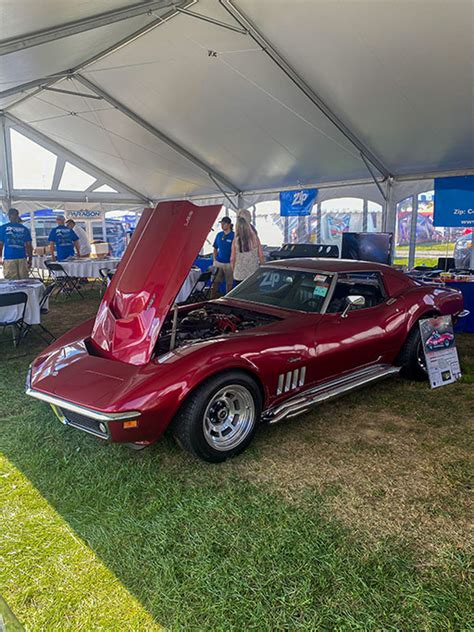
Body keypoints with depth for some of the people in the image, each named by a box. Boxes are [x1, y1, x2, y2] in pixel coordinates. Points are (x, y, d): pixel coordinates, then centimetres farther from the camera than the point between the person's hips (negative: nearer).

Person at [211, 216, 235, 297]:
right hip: (218, 263, 5)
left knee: (229, 284, 4)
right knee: (214, 283, 5)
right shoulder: (219, 235, 10)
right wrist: (215, 259, 7)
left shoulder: (233, 235, -6)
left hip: (228, 263, -4)